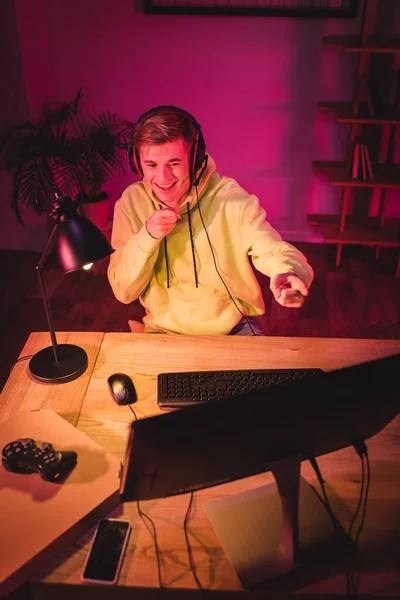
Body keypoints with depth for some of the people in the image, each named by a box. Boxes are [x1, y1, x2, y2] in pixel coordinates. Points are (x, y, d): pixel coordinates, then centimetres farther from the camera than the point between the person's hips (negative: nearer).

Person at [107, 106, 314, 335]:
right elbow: (123, 292, -8)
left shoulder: (230, 197, -14)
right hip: (165, 332, 1)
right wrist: (147, 236, -25)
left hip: (233, 327, -1)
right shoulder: (131, 202, -8)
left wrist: (288, 273, -45)